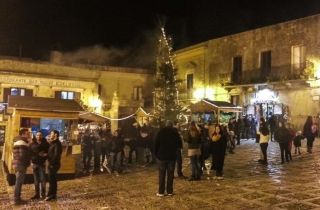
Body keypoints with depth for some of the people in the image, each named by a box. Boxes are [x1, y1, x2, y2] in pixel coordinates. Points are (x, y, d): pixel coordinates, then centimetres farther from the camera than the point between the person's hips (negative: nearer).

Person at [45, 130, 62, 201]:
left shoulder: (57, 143, -15)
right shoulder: (52, 143, 16)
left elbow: (56, 155, -22)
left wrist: (51, 163, -19)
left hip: (53, 164, -10)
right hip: (52, 164, 10)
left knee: (51, 180, -5)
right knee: (53, 180, 13)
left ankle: (50, 195, 0)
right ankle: (53, 195, 20)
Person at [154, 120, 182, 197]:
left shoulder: (160, 132, -3)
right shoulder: (175, 132, 0)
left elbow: (156, 144, -4)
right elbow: (180, 145, 4)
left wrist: (156, 153, 4)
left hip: (162, 156, -1)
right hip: (172, 156, 1)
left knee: (162, 174, 2)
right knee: (170, 174, 6)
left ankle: (161, 192, 1)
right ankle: (170, 191, 8)